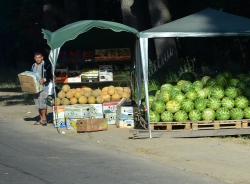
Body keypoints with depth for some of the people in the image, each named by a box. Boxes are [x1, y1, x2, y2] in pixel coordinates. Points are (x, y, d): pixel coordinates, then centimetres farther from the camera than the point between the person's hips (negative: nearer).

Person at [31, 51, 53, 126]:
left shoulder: (46, 65, -5)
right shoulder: (33, 66, 16)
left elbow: (51, 76, -7)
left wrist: (44, 80, -21)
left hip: (44, 86, -7)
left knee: (42, 100, -17)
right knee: (37, 103, 7)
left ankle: (44, 119, -9)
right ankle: (41, 119, 14)